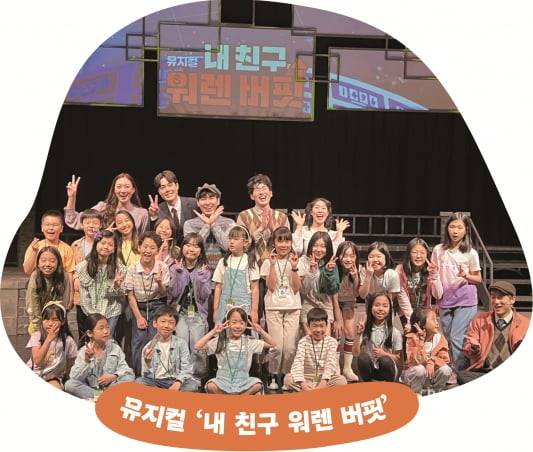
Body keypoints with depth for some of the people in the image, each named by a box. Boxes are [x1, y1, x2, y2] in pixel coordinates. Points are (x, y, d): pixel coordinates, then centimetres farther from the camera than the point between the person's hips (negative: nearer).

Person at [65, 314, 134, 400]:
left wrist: (113, 376, -23)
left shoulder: (115, 348, 5)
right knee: (69, 384, -24)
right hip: (89, 389, 0)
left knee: (128, 379, -26)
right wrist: (86, 361, -24)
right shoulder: (83, 351, 1)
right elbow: (75, 378, -9)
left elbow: (125, 369, -4)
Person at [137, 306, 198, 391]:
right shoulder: (148, 347, 4)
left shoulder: (181, 344, 5)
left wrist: (179, 382, -25)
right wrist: (147, 363, -22)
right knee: (139, 382, -28)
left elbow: (186, 369, -4)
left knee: (193, 385, -30)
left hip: (174, 382, -1)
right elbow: (146, 377, -1)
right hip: (155, 383, 1)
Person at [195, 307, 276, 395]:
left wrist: (261, 331, -7)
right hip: (223, 381, -1)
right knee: (210, 386, -32)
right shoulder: (220, 341, -2)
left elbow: (272, 344, 6)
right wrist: (213, 332, -15)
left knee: (258, 385, -28)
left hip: (242, 382, 1)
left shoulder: (249, 342, 3)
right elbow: (197, 347, -11)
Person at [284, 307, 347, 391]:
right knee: (288, 379, -26)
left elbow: (331, 363, -13)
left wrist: (324, 381, -31)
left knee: (342, 380, -30)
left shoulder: (331, 342, -1)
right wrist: (302, 383, -34)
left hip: (326, 378, 0)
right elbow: (298, 363, -17)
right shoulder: (303, 342, -3)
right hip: (308, 378, 0)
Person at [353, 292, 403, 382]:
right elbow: (356, 353, -10)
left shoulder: (394, 332, -8)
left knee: (385, 361, -32)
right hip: (370, 369, 1)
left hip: (387, 368, 0)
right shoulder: (365, 329, -6)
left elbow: (398, 358, -1)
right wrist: (357, 334, -23)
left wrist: (384, 354, -21)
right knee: (363, 358, -29)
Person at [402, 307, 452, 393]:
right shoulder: (412, 338, -18)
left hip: (431, 374, 4)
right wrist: (421, 339, -34)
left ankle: (434, 392, 2)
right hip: (413, 374, -3)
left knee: (445, 369, -23)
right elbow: (416, 361, -29)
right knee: (420, 369, -34)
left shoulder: (439, 338, -6)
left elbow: (445, 359, -11)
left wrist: (432, 362, -30)